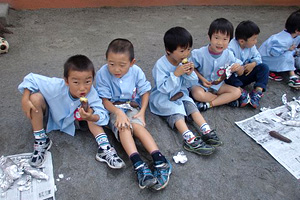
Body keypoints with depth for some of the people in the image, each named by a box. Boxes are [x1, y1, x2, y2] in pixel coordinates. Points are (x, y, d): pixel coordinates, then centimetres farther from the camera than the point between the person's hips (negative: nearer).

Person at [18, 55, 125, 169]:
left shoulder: (91, 93, -34)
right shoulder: (56, 87, -37)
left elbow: (102, 114, -38)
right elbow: (31, 78, -26)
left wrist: (91, 117, -59)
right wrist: (25, 100, -32)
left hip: (73, 120, 1)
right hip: (53, 116, -1)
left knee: (92, 111, -25)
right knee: (35, 98, -29)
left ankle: (104, 148, -23)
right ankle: (41, 141, -13)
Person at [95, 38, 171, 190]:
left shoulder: (136, 71, -9)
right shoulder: (103, 73, -14)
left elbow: (145, 92, 1)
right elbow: (104, 100, -12)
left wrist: (142, 111, -13)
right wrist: (118, 112, -27)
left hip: (132, 107, 1)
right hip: (113, 109, 0)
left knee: (137, 125, -29)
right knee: (123, 127, -31)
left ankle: (160, 161, -36)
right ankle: (139, 166, -43)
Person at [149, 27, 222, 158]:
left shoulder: (184, 62, -1)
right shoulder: (160, 65, -21)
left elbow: (187, 85, 5)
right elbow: (163, 88, -26)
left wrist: (190, 74, -16)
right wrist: (176, 74, -33)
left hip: (179, 93, 6)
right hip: (162, 97, -6)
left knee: (191, 104, -18)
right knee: (176, 112, -27)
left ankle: (206, 132, -25)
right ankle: (190, 139, -42)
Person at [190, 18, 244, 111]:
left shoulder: (228, 55, -8)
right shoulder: (200, 53, -19)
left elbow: (240, 73, 0)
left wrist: (239, 67, -24)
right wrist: (202, 79, -20)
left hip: (218, 85, 4)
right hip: (200, 84, -3)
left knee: (237, 92, -14)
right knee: (198, 94, -36)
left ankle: (209, 104, -18)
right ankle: (226, 99, -13)